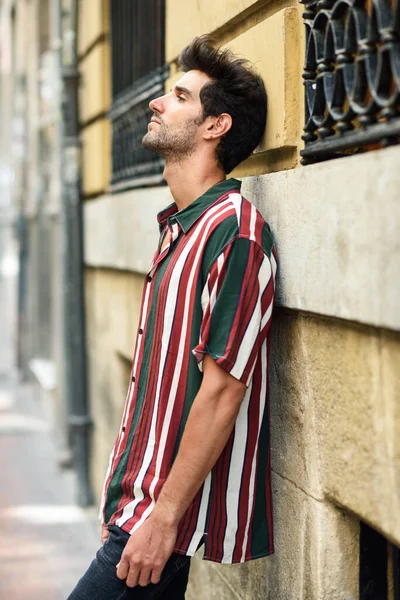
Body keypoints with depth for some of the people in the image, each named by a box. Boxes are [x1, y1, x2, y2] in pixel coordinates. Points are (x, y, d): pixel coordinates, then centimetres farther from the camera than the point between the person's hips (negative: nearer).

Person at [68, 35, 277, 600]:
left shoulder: (234, 233, -17)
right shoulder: (180, 229, 13)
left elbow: (221, 390, -21)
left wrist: (164, 517, -20)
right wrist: (124, 503, 16)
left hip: (168, 514, -9)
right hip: (140, 500, 9)